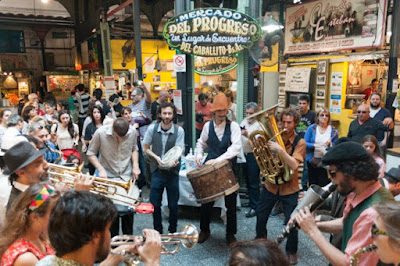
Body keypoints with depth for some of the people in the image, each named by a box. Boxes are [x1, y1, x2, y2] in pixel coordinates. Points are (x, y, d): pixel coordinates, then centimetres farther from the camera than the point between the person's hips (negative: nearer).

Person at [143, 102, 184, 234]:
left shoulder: (179, 131, -7)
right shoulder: (152, 128, -3)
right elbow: (146, 148, 6)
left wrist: (174, 160, -33)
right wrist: (156, 157, -12)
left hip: (173, 171, -1)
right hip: (157, 170, 1)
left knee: (173, 205, 7)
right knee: (155, 203, 6)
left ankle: (173, 231, 28)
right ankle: (158, 231, 26)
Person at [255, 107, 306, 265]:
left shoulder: (299, 142, -11)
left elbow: (294, 165, -25)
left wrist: (280, 150, -37)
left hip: (289, 187, -3)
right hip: (271, 184, 3)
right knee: (260, 216, 13)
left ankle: (291, 251, 25)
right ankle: (260, 240, 39)